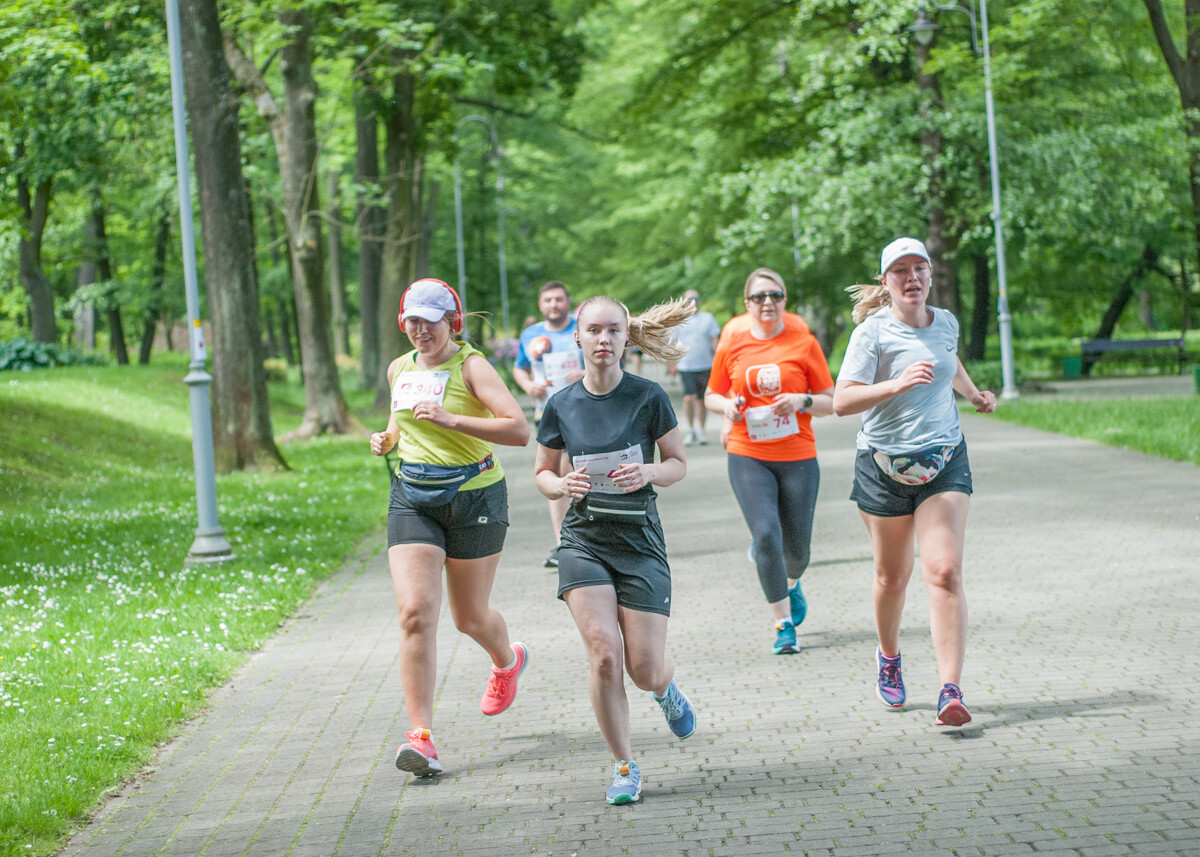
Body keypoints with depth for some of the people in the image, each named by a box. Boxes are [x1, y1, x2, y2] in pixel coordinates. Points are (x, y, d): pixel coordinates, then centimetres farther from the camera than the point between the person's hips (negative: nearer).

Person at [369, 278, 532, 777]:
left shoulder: (471, 367, -12)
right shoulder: (399, 370, 7)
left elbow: (519, 430, -23)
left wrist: (451, 420, -30)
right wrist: (388, 437, 6)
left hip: (474, 497, -4)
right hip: (412, 499, 4)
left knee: (470, 618, 11)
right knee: (415, 612, -14)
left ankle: (507, 661, 49)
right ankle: (421, 737, -15)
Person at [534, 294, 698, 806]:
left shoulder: (647, 398, -5)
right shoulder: (561, 407, 0)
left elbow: (679, 464, 5)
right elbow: (542, 474, 11)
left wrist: (648, 473, -16)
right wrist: (563, 485, -11)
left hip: (640, 539, -1)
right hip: (584, 540, 1)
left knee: (644, 670, -4)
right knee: (604, 655, -16)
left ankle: (666, 689, 37)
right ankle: (624, 767, 2)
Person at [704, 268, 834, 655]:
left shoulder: (803, 342, 0)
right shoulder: (732, 345, 2)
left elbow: (829, 402, 3)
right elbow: (712, 395, 14)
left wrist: (801, 401, -17)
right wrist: (727, 406, -8)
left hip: (798, 455, 0)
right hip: (748, 456, 0)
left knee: (797, 545, 8)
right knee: (766, 535, -15)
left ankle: (791, 583, 45)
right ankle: (784, 624, -3)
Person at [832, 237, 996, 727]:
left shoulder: (946, 323, 7)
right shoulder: (873, 332, -10)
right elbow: (841, 401, -21)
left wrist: (974, 394, 28)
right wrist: (896, 385, -33)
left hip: (944, 460, 2)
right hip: (884, 466, -2)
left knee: (944, 572, -13)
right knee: (892, 575, 11)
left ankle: (951, 691, -19)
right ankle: (888, 659, 40)